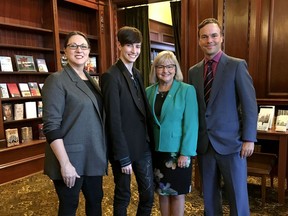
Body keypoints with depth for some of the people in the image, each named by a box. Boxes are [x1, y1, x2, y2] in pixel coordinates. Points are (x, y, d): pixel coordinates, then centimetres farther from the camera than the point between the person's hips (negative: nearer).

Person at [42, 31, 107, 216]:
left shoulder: (91, 81, 10)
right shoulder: (57, 80, -11)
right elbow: (51, 126, -17)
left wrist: (103, 153, 11)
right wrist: (65, 163, -21)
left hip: (93, 156, 7)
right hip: (71, 158, -6)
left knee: (96, 200, 17)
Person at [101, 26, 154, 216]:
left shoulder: (137, 74, 9)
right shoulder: (111, 76, -15)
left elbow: (144, 110, 10)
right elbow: (114, 120, -18)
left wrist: (150, 141, 7)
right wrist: (123, 157, -16)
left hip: (144, 145, 7)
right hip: (124, 147, -7)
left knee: (148, 193, 15)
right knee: (123, 196, 12)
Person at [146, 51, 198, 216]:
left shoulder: (187, 90, -8)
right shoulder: (149, 91, 4)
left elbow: (191, 124, -11)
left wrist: (186, 153, -15)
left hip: (177, 150, -4)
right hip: (156, 150, 4)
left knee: (177, 192, 9)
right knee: (162, 191, 16)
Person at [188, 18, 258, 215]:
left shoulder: (237, 66, -4)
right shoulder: (194, 71, 8)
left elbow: (250, 105, -7)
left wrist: (249, 139, -11)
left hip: (230, 142, -4)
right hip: (204, 143, 4)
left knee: (237, 195, 7)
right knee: (209, 193, 15)